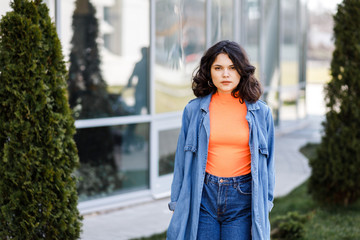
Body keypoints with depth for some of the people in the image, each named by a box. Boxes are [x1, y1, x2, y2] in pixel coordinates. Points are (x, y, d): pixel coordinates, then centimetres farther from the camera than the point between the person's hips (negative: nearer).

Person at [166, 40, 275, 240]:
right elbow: (182, 161, 8)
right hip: (203, 195, 0)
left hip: (242, 197, 0)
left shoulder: (261, 112, 4)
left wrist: (266, 203, 7)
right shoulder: (193, 110, 3)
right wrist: (177, 203, 7)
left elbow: (267, 163, 9)